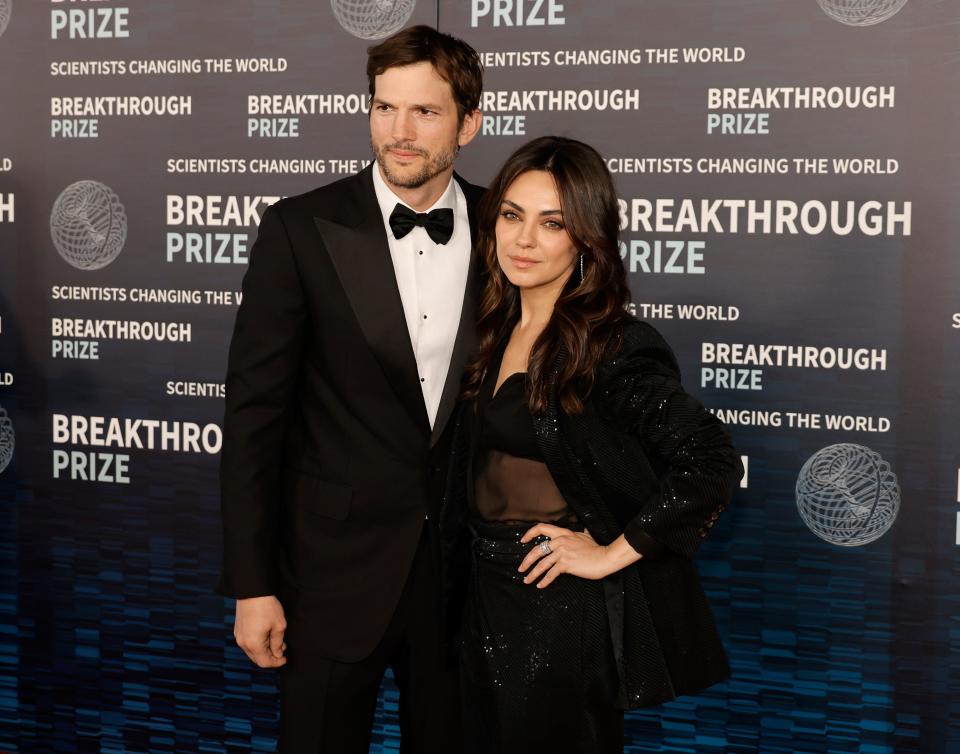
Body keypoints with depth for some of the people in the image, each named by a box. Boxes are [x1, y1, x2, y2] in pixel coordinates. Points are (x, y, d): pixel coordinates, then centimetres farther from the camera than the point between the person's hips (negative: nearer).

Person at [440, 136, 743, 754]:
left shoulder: (610, 346, -18)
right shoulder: (500, 330, 5)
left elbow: (713, 461, -28)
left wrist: (613, 553, -21)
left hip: (564, 610, -7)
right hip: (491, 601, 8)